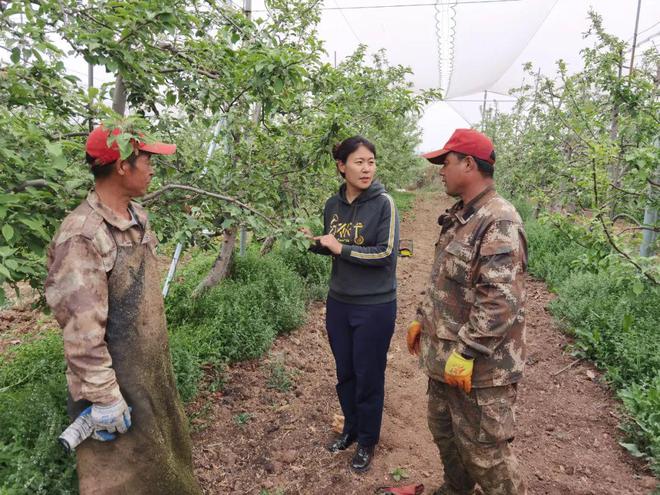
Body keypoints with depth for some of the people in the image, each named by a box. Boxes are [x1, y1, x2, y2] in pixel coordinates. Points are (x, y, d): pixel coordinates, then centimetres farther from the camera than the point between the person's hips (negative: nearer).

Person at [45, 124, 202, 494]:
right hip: (116, 380, -8)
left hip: (153, 370, 8)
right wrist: (104, 397, -20)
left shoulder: (138, 217, 3)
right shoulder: (81, 235, -25)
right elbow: (81, 330, -25)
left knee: (163, 453, 25)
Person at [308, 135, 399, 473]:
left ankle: (367, 442, 32)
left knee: (368, 377, 9)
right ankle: (350, 429, 42)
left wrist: (340, 248, -19)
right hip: (339, 303, 5)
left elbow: (386, 253, -18)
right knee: (344, 372, 18)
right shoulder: (333, 205, 2)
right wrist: (311, 242, -5)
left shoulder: (383, 203, -13)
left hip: (375, 307, -5)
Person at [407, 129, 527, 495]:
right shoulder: (459, 217, 11)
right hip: (443, 356, 10)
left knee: (484, 452, 5)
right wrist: (422, 319, 19)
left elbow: (500, 302, -27)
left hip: (479, 368, -10)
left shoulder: (499, 223, -21)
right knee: (444, 431, 24)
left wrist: (465, 352, -25)